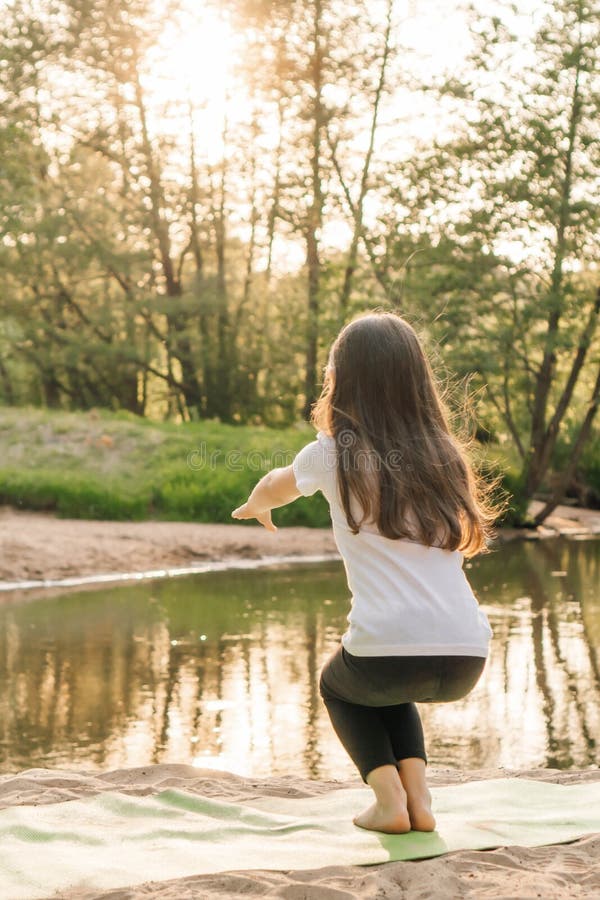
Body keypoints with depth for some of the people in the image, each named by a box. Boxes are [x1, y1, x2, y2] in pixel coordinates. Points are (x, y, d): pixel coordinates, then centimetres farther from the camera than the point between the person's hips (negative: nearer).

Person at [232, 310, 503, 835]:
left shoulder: (335, 455, 4)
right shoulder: (442, 454, 13)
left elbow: (275, 488, 26)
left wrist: (255, 507, 50)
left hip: (388, 648, -4)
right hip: (467, 663, 4)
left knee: (339, 686, 32)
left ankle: (389, 801, 14)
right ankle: (419, 799, 22)